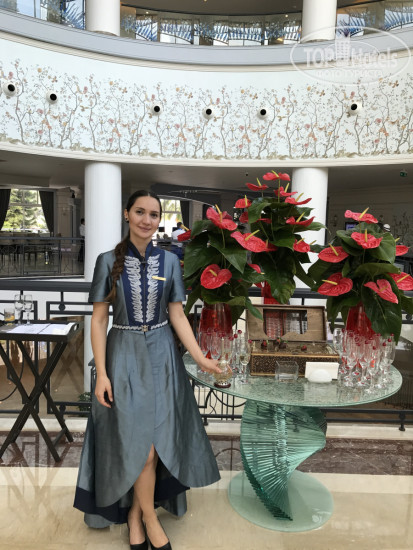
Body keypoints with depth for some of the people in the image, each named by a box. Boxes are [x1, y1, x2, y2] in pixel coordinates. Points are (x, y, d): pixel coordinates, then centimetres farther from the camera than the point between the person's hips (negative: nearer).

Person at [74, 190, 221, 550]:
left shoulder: (169, 261, 1)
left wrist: (200, 357, -7)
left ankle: (134, 513, 32)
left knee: (157, 442, 8)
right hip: (125, 356, -2)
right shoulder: (109, 261, -4)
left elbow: (177, 314, 2)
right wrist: (101, 373, -10)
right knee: (142, 445, 0)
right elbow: (99, 320, -4)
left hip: (161, 356, 3)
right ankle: (149, 518, 25)